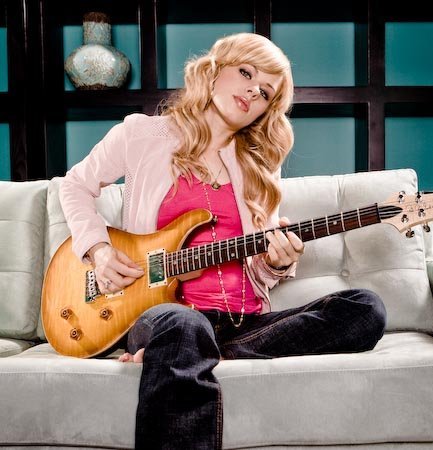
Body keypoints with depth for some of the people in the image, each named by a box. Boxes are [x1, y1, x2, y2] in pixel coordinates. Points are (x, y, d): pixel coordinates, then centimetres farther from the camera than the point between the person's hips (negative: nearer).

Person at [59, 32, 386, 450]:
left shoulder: (258, 165, 15)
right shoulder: (142, 133, 7)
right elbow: (76, 186, 18)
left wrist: (279, 261, -6)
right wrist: (98, 249, 1)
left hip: (245, 320, 6)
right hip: (167, 310, -5)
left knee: (366, 309, -23)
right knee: (181, 326, -43)